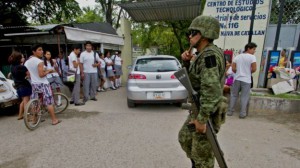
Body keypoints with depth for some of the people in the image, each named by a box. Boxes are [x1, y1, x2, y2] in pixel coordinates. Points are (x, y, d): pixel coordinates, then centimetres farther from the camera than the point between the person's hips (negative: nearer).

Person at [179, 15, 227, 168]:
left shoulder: (209, 55, -21)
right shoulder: (204, 55, 11)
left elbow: (211, 88, -29)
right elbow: (191, 78, 18)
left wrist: (201, 119, -25)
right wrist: (186, 62, 1)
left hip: (207, 113, -10)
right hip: (199, 109, 10)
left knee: (202, 154, 6)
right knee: (185, 138, 24)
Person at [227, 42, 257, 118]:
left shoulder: (237, 57, 7)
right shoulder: (252, 57, -6)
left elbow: (233, 69, 3)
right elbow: (254, 69, -10)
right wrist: (249, 72, 10)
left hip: (237, 79, 4)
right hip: (246, 80, -4)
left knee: (234, 95, 12)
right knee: (244, 97, 4)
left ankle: (230, 111, 16)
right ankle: (242, 113, 9)